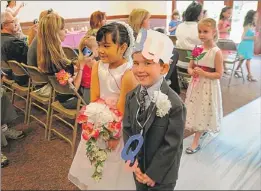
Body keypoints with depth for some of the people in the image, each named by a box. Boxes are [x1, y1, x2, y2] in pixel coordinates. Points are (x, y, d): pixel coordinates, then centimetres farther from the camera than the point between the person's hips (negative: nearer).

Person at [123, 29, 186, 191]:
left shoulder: (174, 104, -25)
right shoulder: (132, 97, -7)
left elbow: (172, 145, -21)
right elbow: (127, 130, -2)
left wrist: (153, 173, -15)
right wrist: (133, 162, -9)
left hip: (162, 174, -5)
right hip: (139, 168, 5)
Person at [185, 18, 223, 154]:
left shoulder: (216, 52, -14)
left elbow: (219, 74, -14)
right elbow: (190, 67, 8)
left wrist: (203, 73, -25)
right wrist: (192, 72, -14)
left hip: (208, 87, -5)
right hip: (196, 85, 5)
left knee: (203, 112, 4)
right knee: (196, 111, 16)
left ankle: (196, 142, 14)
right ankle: (203, 130, 42)